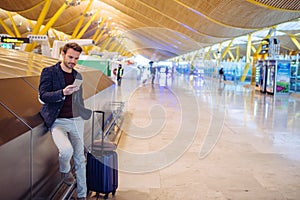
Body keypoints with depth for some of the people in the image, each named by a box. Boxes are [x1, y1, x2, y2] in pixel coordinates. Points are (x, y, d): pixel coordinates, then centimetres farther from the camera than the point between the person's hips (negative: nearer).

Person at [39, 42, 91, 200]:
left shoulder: (78, 76, 13)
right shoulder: (49, 72, -3)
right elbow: (43, 96, -13)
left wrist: (85, 114, 20)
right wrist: (63, 92, -27)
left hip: (76, 121, 5)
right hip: (58, 121, -5)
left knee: (80, 158, 8)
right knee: (66, 150, -28)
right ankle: (65, 170, 7)